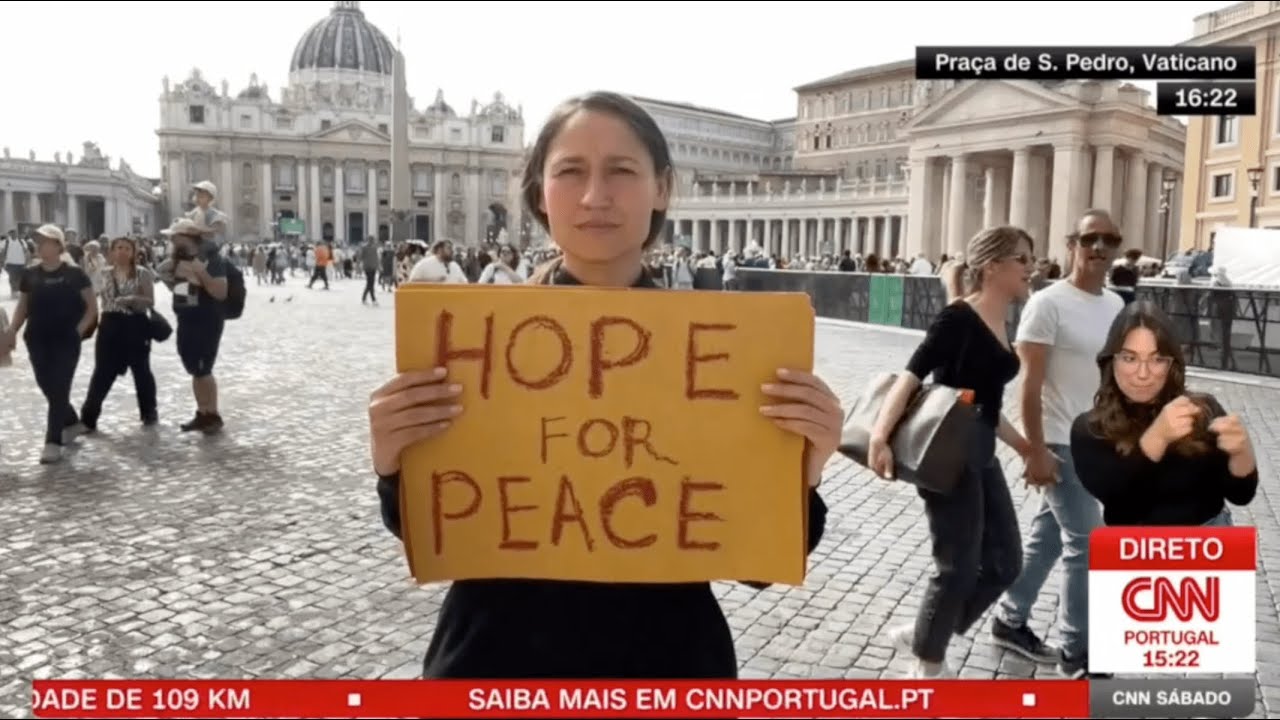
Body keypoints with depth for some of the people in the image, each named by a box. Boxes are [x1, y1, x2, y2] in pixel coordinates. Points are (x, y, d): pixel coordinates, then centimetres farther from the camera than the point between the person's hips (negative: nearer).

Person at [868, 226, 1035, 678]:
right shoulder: (959, 319, -13)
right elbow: (910, 377, -22)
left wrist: (1023, 446, 27)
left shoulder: (998, 327, 13)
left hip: (981, 455, 9)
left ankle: (922, 635, 27)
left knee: (1005, 564, 12)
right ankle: (928, 667, 21)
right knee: (958, 568, 0)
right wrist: (880, 436, -34)